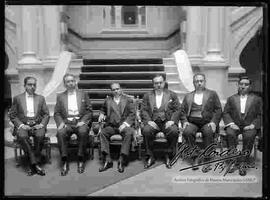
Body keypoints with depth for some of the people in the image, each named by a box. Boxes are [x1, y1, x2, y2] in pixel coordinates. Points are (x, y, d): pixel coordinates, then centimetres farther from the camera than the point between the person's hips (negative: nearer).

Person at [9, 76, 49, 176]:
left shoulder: (41, 98, 16)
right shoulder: (17, 98, 11)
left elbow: (46, 114, 12)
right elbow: (12, 115, 7)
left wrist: (42, 124, -6)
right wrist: (21, 125, -9)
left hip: (37, 125, 1)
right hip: (23, 125, -1)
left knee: (40, 135, -33)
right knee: (22, 136, -34)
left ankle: (32, 165, -23)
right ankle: (35, 164, -30)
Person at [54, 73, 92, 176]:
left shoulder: (83, 94, 15)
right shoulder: (60, 96, 17)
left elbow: (89, 111, 9)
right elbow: (56, 113, 11)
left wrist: (83, 121, -8)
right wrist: (60, 122, -9)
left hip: (80, 122, -1)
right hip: (66, 123, 1)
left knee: (83, 132, -34)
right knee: (61, 133, -32)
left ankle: (81, 160, -23)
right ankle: (64, 162, -26)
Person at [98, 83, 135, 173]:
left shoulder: (128, 100, 12)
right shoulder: (108, 100, 20)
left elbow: (132, 114, 3)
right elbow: (103, 110, 33)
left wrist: (125, 124, -12)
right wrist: (101, 114, 8)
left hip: (124, 125, -2)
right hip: (111, 126, 2)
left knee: (129, 133, -34)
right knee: (102, 132, -28)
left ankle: (122, 161, -32)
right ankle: (107, 160, -29)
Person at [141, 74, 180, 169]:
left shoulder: (172, 95, 14)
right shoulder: (147, 96, 16)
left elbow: (177, 110, 6)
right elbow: (143, 111, 7)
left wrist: (172, 120, -12)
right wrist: (149, 121, -11)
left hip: (167, 122, -1)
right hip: (153, 122, 1)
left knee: (174, 131, -32)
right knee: (146, 130, -31)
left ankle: (168, 156, -13)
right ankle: (150, 157, -15)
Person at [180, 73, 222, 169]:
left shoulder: (212, 94, 16)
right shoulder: (188, 96, 22)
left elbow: (218, 110, 6)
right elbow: (182, 111, 14)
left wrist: (214, 122, -10)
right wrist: (184, 121, -5)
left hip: (207, 122, -1)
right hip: (192, 122, 2)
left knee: (208, 132, -34)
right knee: (187, 131, -31)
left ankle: (207, 159, -25)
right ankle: (195, 157, -21)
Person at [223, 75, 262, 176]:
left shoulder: (257, 99, 14)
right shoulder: (231, 98, 17)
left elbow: (260, 115, 7)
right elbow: (225, 113, 9)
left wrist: (253, 124, -9)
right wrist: (231, 124, -8)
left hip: (249, 126, -1)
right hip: (234, 125, 1)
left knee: (249, 136, -34)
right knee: (230, 134, -32)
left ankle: (242, 163, -28)